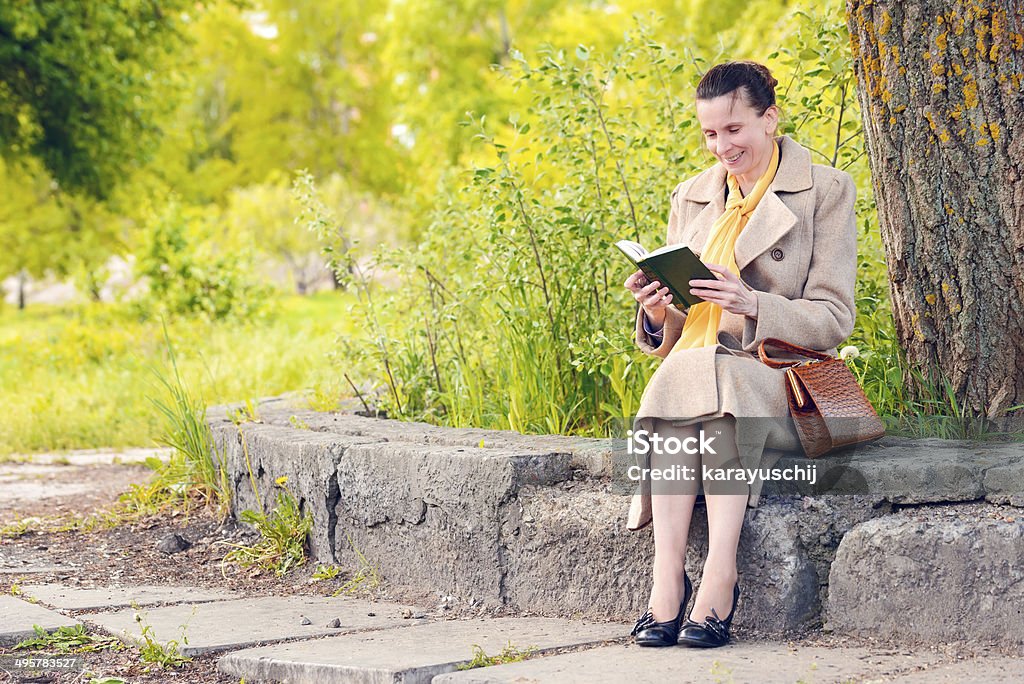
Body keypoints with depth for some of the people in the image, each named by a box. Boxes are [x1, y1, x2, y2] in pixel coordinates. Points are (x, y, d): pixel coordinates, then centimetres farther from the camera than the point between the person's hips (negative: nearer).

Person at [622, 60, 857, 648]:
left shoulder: (826, 191, 4)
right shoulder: (691, 198, 18)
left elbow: (834, 320, -4)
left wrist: (752, 304, -20)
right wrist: (658, 313, -7)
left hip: (771, 383, -3)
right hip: (688, 371, 3)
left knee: (709, 377, -36)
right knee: (679, 378, -33)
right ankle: (711, 576, -39)